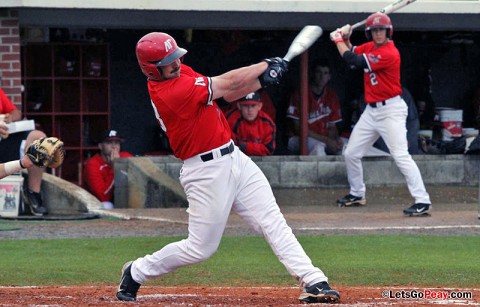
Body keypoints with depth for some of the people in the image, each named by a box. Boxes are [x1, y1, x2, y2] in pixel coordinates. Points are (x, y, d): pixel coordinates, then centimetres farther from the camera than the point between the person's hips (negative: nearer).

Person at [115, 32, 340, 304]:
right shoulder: (170, 93, -23)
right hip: (206, 172, -9)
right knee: (201, 248, 1)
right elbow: (228, 83, -16)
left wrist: (262, 79, -8)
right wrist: (267, 65, -2)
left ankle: (313, 282, -7)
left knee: (274, 222, -1)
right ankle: (136, 272, 21)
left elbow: (226, 94, 10)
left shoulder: (182, 73, 6)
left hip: (235, 158, 9)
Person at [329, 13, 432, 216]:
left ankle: (422, 201, -21)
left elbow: (354, 62, -20)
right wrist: (345, 38, 2)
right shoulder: (370, 47, 7)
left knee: (401, 155, -19)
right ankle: (357, 195, 33)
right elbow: (351, 54, 22)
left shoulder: (389, 54, -21)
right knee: (351, 154, 14)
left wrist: (337, 40, -7)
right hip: (371, 110, 9)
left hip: (390, 110, -9)